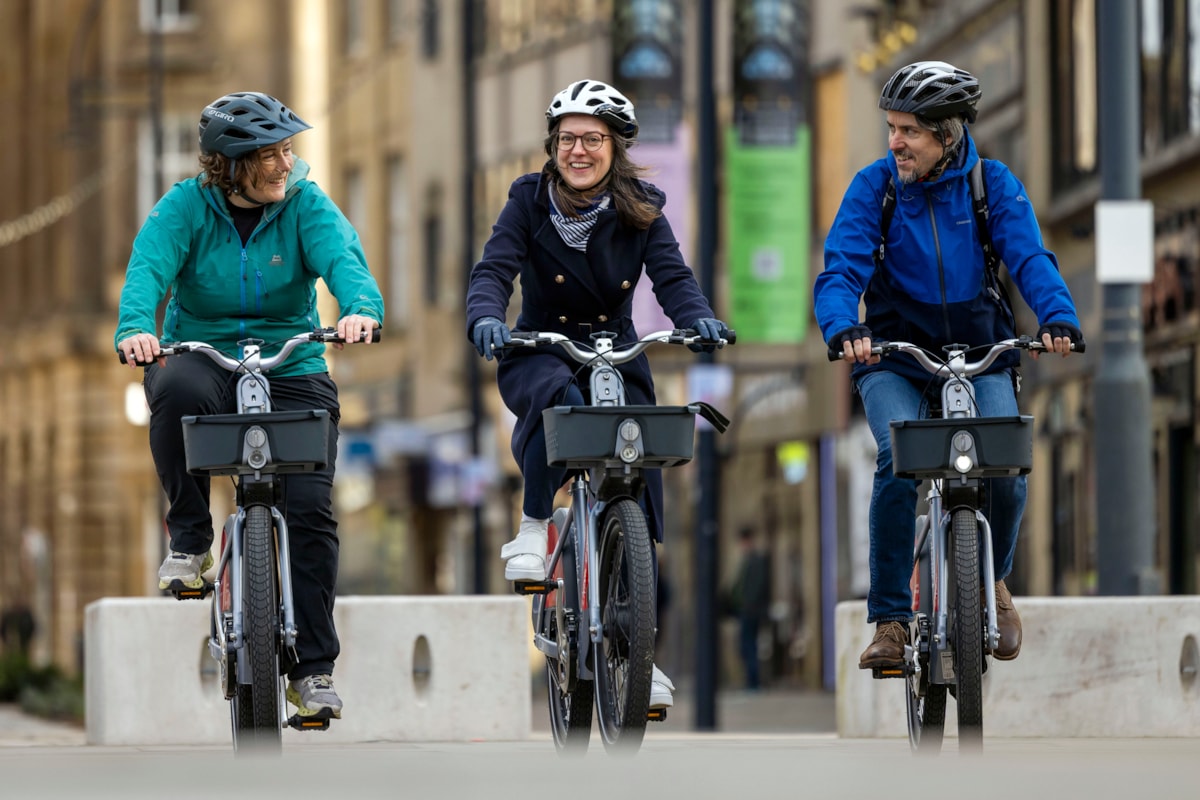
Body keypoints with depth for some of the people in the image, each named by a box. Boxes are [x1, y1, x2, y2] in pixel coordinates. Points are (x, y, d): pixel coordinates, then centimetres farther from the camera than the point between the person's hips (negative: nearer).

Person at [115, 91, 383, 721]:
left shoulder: (305, 204, -4)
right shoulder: (186, 208, -6)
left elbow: (341, 257, -21)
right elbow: (148, 268, -22)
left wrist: (361, 307, -45)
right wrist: (135, 329, -44)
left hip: (292, 376, 1)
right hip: (203, 361, -1)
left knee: (310, 510, -13)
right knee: (177, 391, -37)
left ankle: (312, 668, 0)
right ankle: (189, 540, -16)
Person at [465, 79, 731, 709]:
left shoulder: (641, 209, -2)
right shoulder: (529, 201, -6)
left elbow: (671, 276, -14)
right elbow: (493, 271, -18)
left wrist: (697, 317, -37)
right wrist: (486, 319, -41)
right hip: (539, 355, -2)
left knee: (642, 476, -11)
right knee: (559, 395, -39)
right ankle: (533, 528, -20)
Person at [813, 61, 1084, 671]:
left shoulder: (992, 183, -5)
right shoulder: (873, 186, -7)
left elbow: (1029, 258, -14)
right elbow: (840, 271, -16)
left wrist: (1059, 317, -35)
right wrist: (843, 329, -38)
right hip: (894, 359, -1)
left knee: (1005, 467, -20)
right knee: (900, 459, -27)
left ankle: (992, 579, 13)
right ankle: (890, 621, -18)